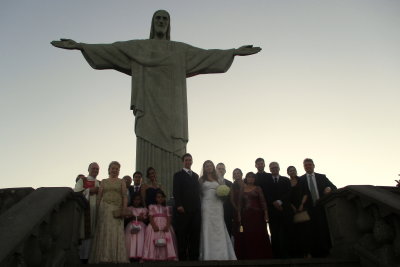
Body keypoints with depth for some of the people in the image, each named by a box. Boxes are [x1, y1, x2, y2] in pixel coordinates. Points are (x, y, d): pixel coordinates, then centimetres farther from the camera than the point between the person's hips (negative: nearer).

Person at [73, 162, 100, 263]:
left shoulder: (100, 183, 19)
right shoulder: (82, 180, 6)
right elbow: (75, 192, -6)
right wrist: (89, 190, -11)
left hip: (95, 210, 4)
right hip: (84, 209, -4)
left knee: (91, 233, 2)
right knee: (83, 233, -7)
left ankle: (87, 256, 8)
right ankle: (79, 256, 1)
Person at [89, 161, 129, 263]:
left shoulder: (121, 182, 11)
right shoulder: (104, 181, 15)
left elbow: (125, 196, 2)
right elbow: (99, 196, 9)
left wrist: (124, 209, -10)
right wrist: (97, 209, -1)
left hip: (116, 210, -1)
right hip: (104, 208, 1)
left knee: (116, 232, -4)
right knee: (104, 231, -1)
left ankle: (116, 257, 0)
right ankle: (104, 257, 2)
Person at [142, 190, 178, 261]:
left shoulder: (167, 208, 22)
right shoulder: (152, 206, 16)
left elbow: (169, 218, 9)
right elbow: (151, 218, 3)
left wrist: (167, 226, -14)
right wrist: (154, 226, -17)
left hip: (165, 227, 2)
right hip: (155, 227, -2)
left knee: (167, 243, -15)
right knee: (154, 244, -18)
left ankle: (165, 258, -21)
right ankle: (154, 259, -23)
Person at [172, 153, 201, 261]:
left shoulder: (196, 176, 21)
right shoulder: (178, 175, 5)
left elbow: (198, 191, 18)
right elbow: (176, 191, -4)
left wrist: (199, 206, 9)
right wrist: (179, 205, -15)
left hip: (196, 210, 5)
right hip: (183, 209, -5)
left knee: (195, 235, 4)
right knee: (182, 235, -1)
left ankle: (194, 258, 9)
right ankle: (182, 258, 4)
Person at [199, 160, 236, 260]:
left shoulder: (219, 180, 16)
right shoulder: (201, 180, 10)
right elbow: (199, 193, 7)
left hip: (217, 205, 2)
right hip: (207, 205, -2)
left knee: (219, 228, -1)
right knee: (207, 229, -6)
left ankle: (221, 254, 3)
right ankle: (209, 255, -4)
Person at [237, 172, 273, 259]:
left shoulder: (258, 188, 4)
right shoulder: (242, 189, 10)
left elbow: (263, 201, -2)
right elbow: (240, 203, 9)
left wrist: (266, 214, -11)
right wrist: (239, 215, 3)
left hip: (257, 214, -2)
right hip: (246, 215, 2)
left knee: (260, 235, -5)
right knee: (248, 236, 1)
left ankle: (261, 256, 4)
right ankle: (250, 256, 8)